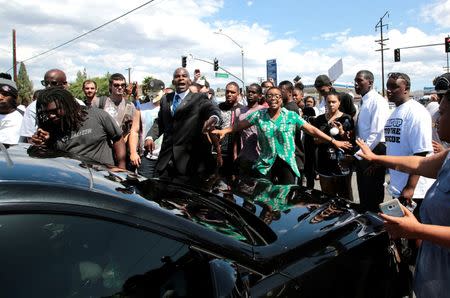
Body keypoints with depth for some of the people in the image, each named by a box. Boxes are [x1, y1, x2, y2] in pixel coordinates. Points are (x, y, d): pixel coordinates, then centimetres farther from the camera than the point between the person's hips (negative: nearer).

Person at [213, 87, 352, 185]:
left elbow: (312, 129, 1)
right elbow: (240, 125, 8)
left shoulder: (291, 116, 0)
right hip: (266, 163, 1)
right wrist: (224, 131, -6)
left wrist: (334, 141, -1)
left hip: (287, 162, 0)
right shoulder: (259, 115, 2)